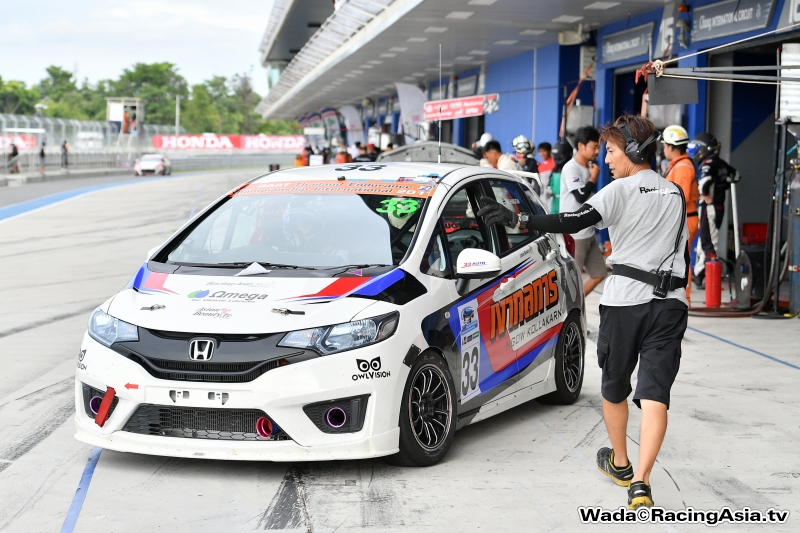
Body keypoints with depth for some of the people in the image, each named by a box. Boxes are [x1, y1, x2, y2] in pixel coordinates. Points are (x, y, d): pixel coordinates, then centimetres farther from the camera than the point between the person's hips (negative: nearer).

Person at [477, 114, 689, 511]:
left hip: (625, 300, -4)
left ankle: (619, 463, 34)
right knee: (654, 394, -6)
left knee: (614, 387, 17)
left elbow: (574, 222, -19)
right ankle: (640, 482, -19)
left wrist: (517, 221, -24)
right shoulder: (675, 195, 16)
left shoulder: (622, 189, -4)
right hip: (670, 301, 4)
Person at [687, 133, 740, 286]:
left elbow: (704, 182, -35)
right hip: (719, 206, 9)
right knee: (703, 241, 17)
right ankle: (698, 275, 25)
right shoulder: (720, 163, 10)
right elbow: (735, 175, 25)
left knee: (709, 243, -7)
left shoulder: (708, 164, -16)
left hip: (710, 208, -9)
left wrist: (707, 197, -20)